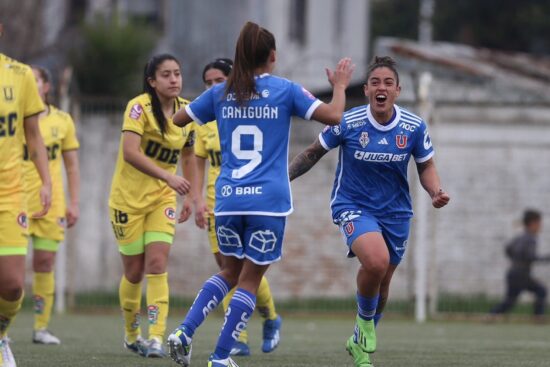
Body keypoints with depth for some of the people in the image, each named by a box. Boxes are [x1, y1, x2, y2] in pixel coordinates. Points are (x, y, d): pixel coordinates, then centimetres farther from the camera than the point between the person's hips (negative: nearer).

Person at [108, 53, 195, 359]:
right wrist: (168, 176, -39)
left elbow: (187, 154, 16)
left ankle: (156, 338, -17)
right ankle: (131, 335, 25)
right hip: (128, 198, -3)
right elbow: (130, 152, -30)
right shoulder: (139, 107, -17)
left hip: (163, 198, 3)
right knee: (134, 272, 3)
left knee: (157, 265, -13)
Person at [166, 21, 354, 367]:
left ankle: (184, 332, 4)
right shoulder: (285, 90, -2)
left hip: (228, 198, 4)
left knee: (231, 271, 21)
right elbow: (333, 115, -7)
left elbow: (178, 119, 18)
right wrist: (340, 85, 11)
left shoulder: (220, 93, 7)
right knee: (250, 279, 6)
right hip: (268, 200, -4)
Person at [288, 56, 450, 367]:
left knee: (382, 282, 13)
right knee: (376, 261, -30)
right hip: (353, 205, -4)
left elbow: (426, 166, 5)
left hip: (395, 212, 4)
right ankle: (365, 321, 0)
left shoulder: (414, 127, -9)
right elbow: (314, 152, 0)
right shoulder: (347, 122, -15)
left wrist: (436, 192, -15)